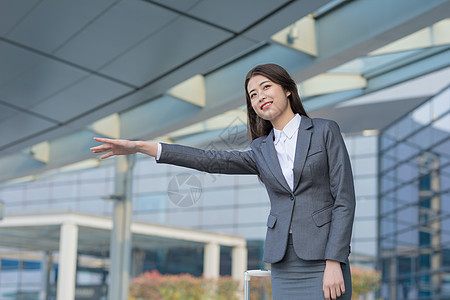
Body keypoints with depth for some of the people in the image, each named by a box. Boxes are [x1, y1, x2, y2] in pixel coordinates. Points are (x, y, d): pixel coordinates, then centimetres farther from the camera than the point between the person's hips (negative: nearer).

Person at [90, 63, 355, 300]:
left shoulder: (325, 131, 1)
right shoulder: (262, 150, 14)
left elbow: (344, 199, -4)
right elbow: (211, 160, 7)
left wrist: (334, 262, -13)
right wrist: (139, 147, 2)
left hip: (323, 259, -4)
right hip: (284, 264, 4)